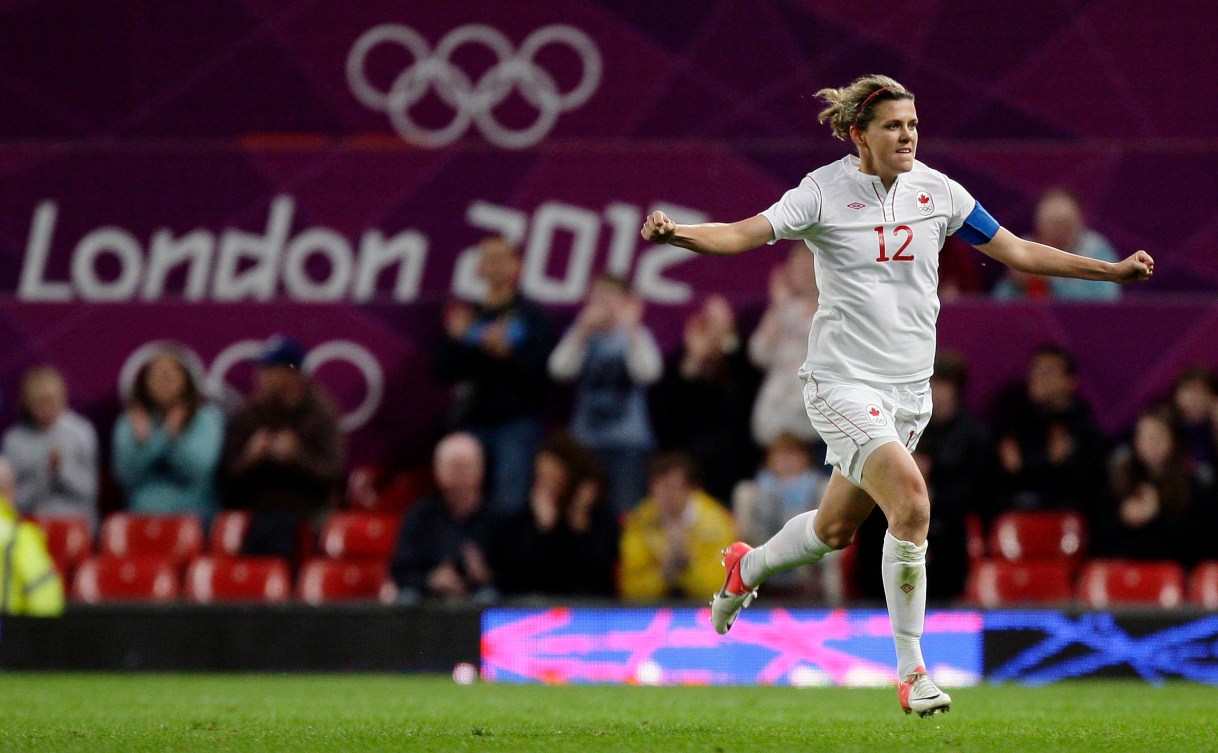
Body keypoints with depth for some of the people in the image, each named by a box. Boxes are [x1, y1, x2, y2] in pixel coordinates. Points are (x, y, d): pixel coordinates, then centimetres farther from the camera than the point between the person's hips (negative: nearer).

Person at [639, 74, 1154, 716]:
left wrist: (1114, 270, 7)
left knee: (835, 529, 14)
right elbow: (743, 234, -21)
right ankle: (911, 671, -11)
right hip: (842, 381, -6)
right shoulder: (825, 192, -11)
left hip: (909, 389, 6)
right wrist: (678, 233, -41)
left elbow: (1017, 252, 10)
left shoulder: (936, 191, 3)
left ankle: (747, 568, 46)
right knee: (911, 503, -22)